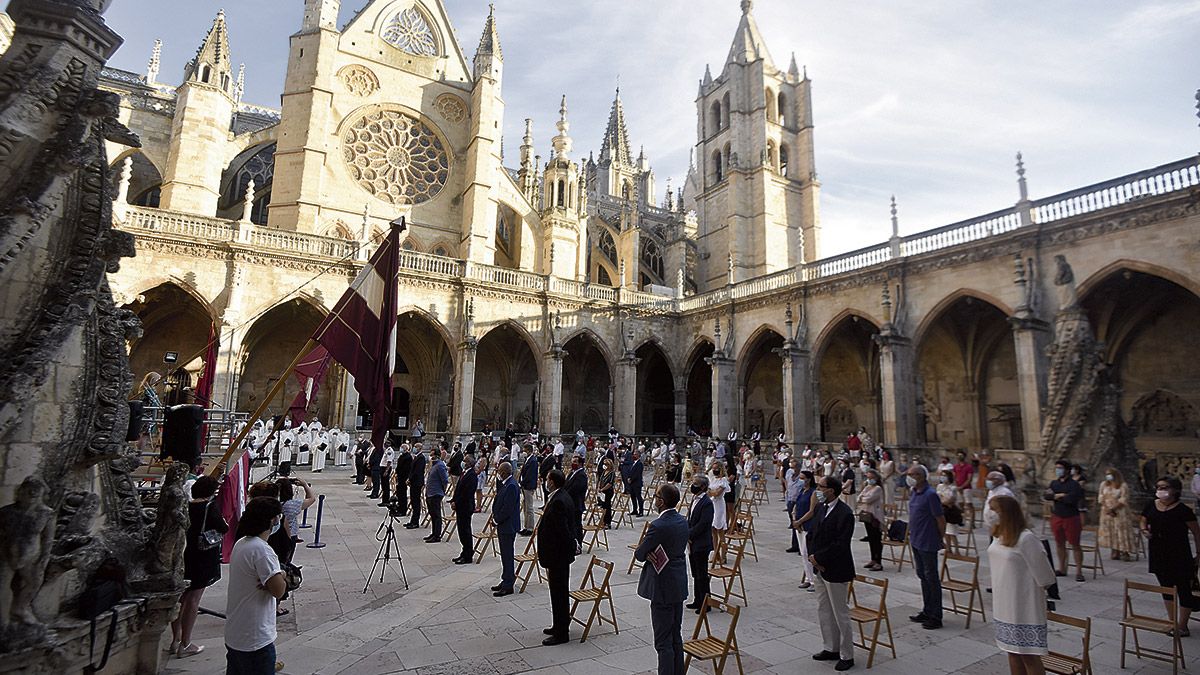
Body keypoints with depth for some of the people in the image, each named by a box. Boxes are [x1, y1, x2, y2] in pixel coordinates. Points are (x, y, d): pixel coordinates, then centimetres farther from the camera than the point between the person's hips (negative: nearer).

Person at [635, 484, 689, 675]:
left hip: (663, 589, -8)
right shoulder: (683, 521, 1)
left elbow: (638, 554, -15)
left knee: (663, 642, 2)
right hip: (679, 585, 8)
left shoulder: (658, 526, -24)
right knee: (676, 637, 19)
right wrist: (651, 553, -5)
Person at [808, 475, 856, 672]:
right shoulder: (821, 508, 6)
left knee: (840, 614, 5)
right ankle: (831, 648, 32)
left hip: (836, 571, -8)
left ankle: (847, 656, 19)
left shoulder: (844, 514, -20)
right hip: (820, 568, 8)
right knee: (823, 610, 17)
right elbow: (812, 534, 11)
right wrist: (812, 556, -4)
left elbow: (840, 545, -24)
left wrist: (818, 558, -18)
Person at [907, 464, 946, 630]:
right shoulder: (914, 493, 8)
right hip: (916, 541, 9)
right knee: (922, 576, 17)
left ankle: (935, 617, 10)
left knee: (932, 578, 1)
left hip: (928, 543, -9)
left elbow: (940, 519, -15)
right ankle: (927, 611, 28)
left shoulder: (930, 495, -19)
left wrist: (941, 538, -7)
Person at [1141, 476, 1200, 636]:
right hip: (1158, 554, 5)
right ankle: (1173, 623, 26)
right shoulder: (1151, 506, 2)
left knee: (1183, 589, 4)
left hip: (1179, 555, -5)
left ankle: (1182, 626, 16)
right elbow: (1143, 523, 15)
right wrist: (1145, 530, -7)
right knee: (1166, 587, 14)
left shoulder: (1182, 510, -11)